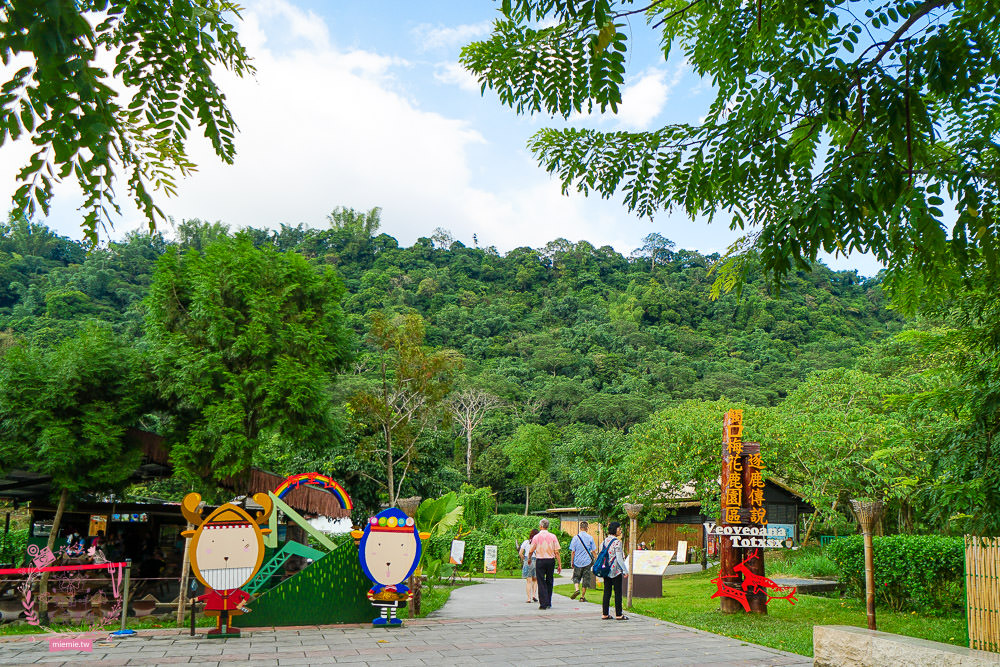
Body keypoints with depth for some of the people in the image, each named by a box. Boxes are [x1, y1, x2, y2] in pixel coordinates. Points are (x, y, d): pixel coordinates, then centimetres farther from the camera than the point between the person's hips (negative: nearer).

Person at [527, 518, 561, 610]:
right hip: (551, 560, 2)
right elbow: (556, 552, -2)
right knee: (549, 582, 14)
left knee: (541, 582, 2)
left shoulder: (536, 537, -4)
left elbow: (530, 551, 0)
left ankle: (543, 604, -4)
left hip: (540, 561, -2)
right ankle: (549, 603, 19)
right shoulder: (553, 537, 0)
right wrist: (559, 564, 2)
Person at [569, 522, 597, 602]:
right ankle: (582, 597, 11)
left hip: (577, 562, 0)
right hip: (587, 562, 0)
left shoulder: (575, 538, -4)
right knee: (586, 579, 9)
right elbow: (593, 551, 0)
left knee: (576, 577, 14)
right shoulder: (590, 538, -2)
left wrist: (572, 562, 6)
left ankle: (577, 589, -13)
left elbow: (573, 551, -3)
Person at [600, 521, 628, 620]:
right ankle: (618, 614, 5)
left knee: (607, 592, 10)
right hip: (616, 570, -7)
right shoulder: (617, 542, -14)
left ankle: (605, 614, 12)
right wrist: (625, 570, -10)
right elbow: (619, 558, -16)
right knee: (618, 592, 2)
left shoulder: (604, 541, 7)